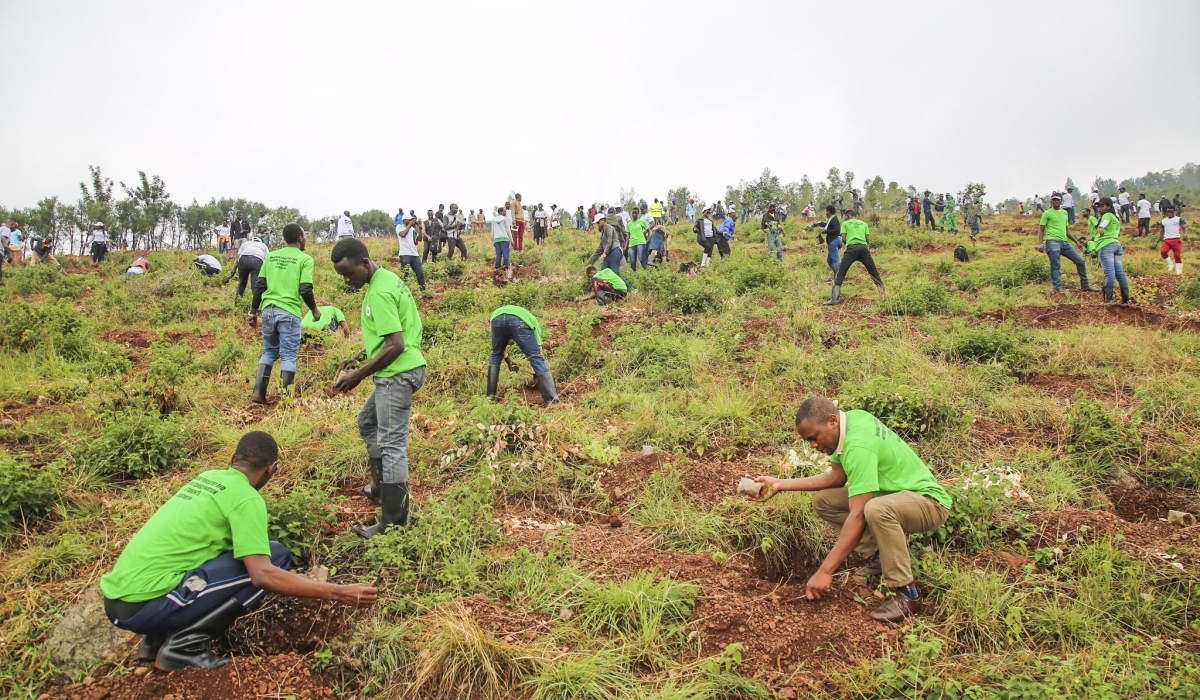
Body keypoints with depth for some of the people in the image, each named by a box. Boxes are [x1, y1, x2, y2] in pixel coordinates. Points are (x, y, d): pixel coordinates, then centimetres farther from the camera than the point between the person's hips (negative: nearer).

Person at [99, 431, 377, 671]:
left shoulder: (206, 477, 15)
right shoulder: (246, 497, -10)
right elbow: (263, 575, -20)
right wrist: (337, 592, -17)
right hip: (145, 606, -9)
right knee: (276, 555, -8)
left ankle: (157, 638, 16)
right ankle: (184, 643, -6)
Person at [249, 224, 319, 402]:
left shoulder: (270, 256, 11)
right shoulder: (304, 259, -3)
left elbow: (259, 286, 10)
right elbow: (305, 290, -10)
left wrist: (253, 312, 17)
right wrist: (315, 310, 6)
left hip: (268, 310, 5)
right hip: (289, 312, -5)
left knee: (269, 351, 18)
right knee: (288, 355, 3)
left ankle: (258, 393, 12)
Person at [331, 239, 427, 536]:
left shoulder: (379, 292, -19)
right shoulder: (388, 277, 12)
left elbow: (395, 345, -24)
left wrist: (359, 375, -16)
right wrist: (362, 364, 17)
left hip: (398, 375, -11)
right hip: (400, 371, 11)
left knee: (391, 444, -7)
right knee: (367, 421, 28)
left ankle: (393, 521, 0)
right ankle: (382, 485, 37)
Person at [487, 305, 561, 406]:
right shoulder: (533, 322, 39)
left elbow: (498, 348, 49)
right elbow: (538, 350, 36)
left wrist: (508, 361, 63)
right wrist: (536, 375, 44)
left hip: (497, 318, 3)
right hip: (520, 321, -3)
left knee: (495, 356, 29)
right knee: (537, 359, 6)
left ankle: (490, 397, 29)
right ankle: (553, 401, 2)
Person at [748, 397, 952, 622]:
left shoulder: (859, 446, -31)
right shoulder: (851, 418, -5)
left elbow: (857, 517, -33)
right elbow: (836, 477, 4)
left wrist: (825, 572, -31)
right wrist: (780, 484, -2)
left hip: (930, 502, -9)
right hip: (895, 492, 9)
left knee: (875, 510, -40)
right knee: (823, 500, 1)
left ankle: (907, 595, -22)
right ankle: (877, 558, 8)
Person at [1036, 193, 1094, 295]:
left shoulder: (1064, 213, 22)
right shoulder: (1047, 213, 3)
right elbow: (1041, 230, -1)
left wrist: (1076, 241, 26)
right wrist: (1040, 243, -14)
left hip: (1065, 242, 6)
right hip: (1053, 242, -6)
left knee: (1080, 261, 5)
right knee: (1055, 266, -10)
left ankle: (1085, 285, 14)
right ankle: (1057, 289, -9)